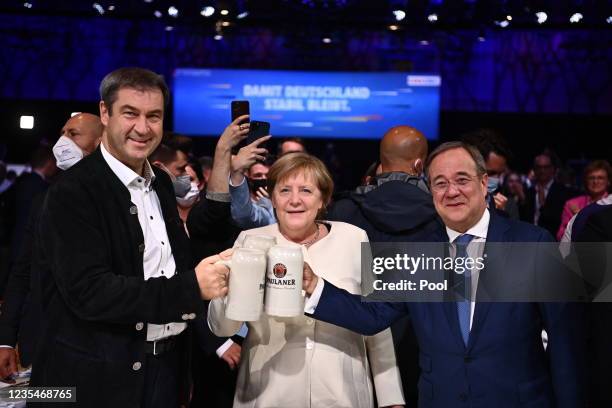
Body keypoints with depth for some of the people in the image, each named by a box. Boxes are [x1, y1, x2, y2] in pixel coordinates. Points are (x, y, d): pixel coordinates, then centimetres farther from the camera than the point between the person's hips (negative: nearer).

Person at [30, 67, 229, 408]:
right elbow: (89, 292, -24)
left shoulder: (161, 182, 9)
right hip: (101, 379, -7)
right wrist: (192, 288, -25)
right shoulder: (73, 192, -16)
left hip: (167, 366, 7)